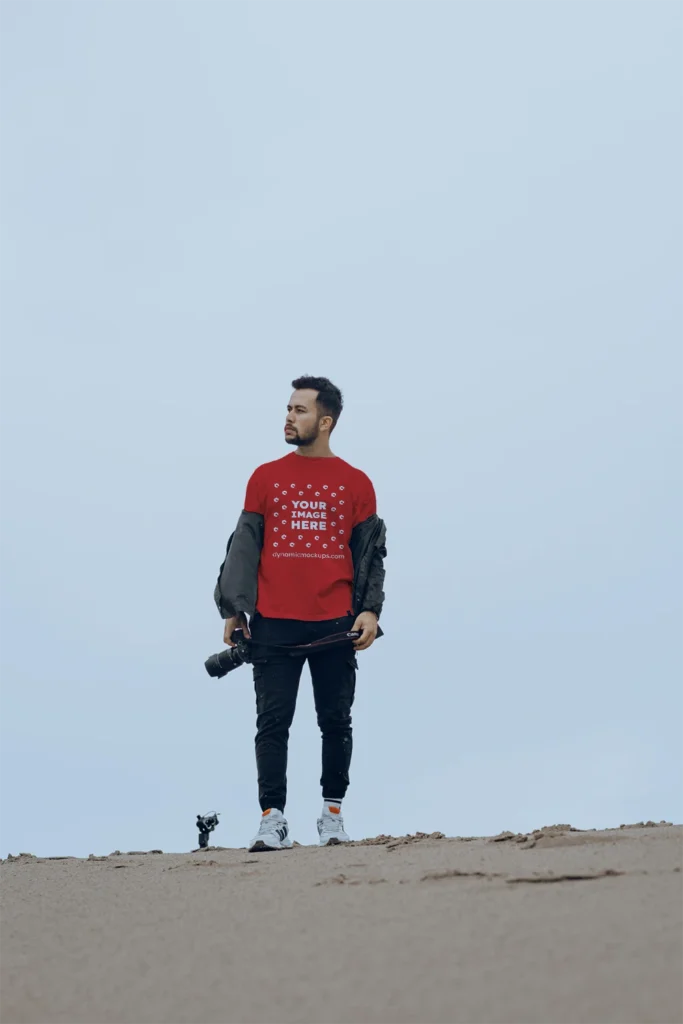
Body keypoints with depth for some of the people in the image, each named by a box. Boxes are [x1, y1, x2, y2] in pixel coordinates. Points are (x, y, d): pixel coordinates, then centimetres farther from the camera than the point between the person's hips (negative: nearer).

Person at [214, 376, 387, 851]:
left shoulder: (355, 483, 8)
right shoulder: (266, 478, 10)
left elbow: (370, 552, 8)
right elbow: (244, 546, 9)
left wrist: (370, 609, -4)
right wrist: (234, 610, 2)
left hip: (335, 626, 0)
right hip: (273, 625, 0)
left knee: (336, 722, 6)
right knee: (273, 723, -3)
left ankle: (333, 812, 18)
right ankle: (273, 819, -1)